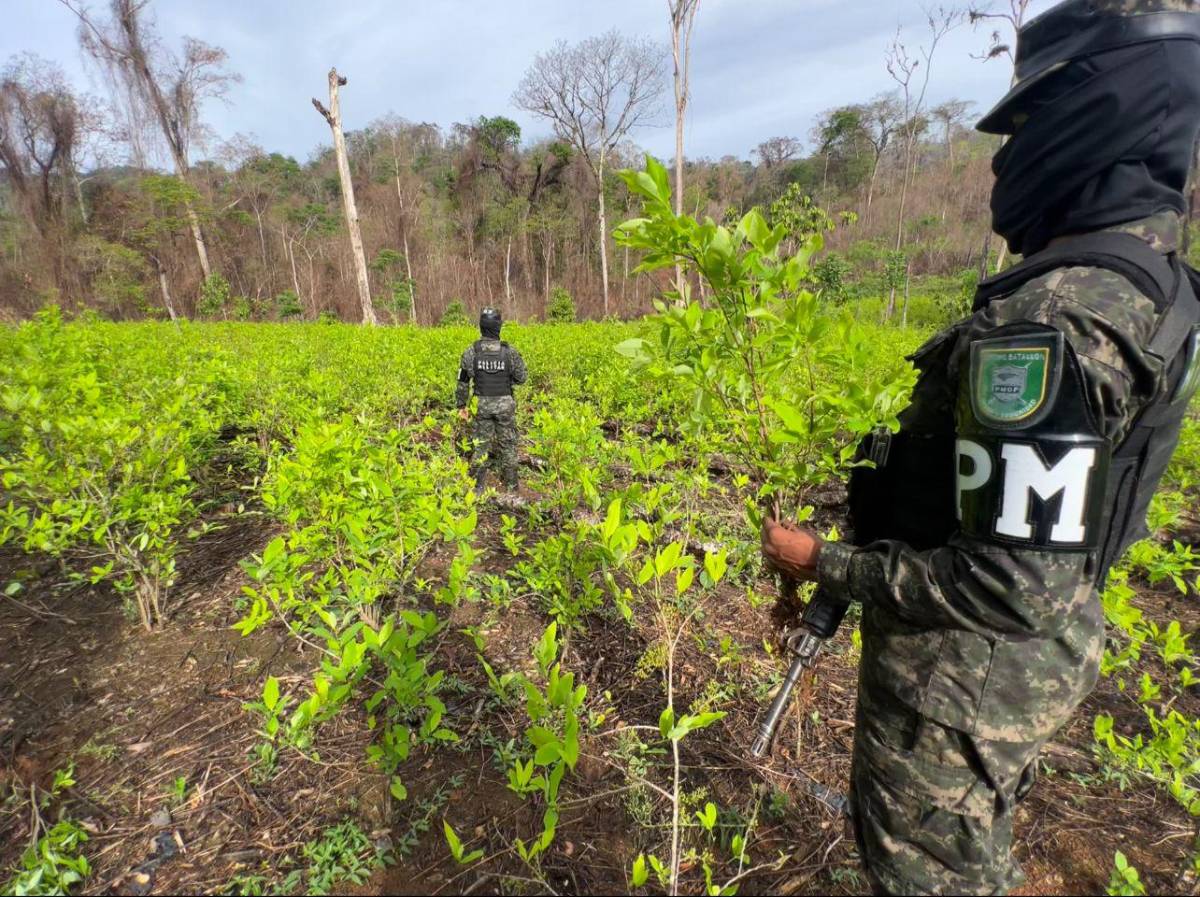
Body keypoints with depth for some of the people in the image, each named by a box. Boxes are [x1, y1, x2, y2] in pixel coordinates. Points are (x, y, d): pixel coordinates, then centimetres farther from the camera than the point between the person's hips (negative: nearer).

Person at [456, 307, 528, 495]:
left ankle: (478, 485, 17)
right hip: (504, 404, -1)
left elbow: (463, 381, -2)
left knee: (480, 444, 11)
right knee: (507, 443, 11)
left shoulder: (471, 351, -6)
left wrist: (461, 405, 8)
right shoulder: (509, 351, -10)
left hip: (482, 404, 1)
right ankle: (511, 484, 19)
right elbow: (522, 378, -4)